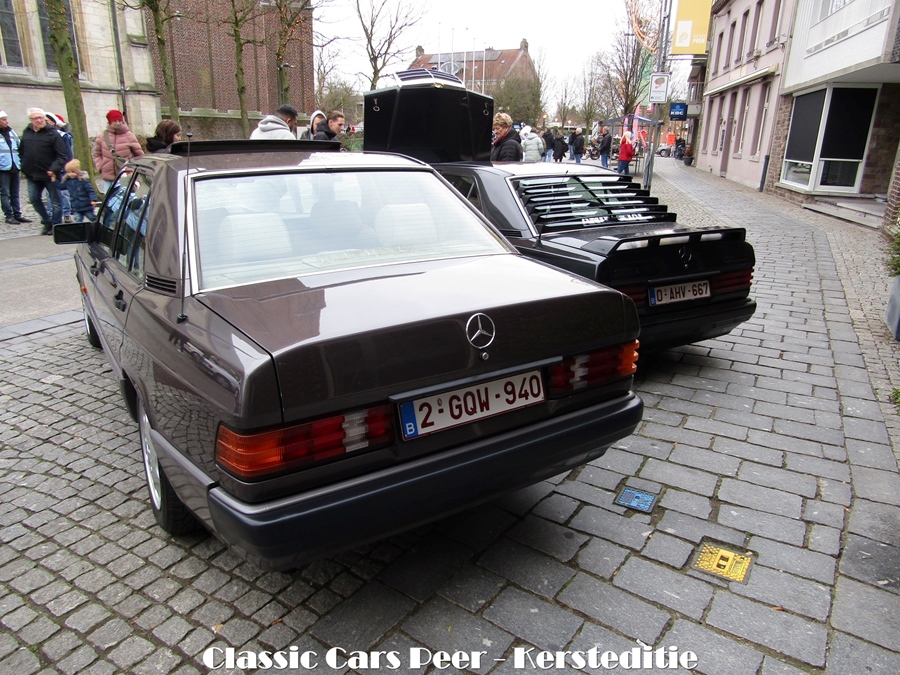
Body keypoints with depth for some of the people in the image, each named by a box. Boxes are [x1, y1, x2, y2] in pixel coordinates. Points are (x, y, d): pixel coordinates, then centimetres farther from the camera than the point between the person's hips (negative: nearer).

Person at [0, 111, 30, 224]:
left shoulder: (12, 132, 14)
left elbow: (19, 148, 19)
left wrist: (21, 163, 11)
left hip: (15, 167, 5)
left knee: (15, 193, 11)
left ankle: (17, 214, 15)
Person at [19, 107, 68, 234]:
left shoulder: (52, 134, -8)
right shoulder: (26, 133, 8)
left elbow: (61, 156, -12)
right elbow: (21, 151, 19)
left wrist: (54, 169, -22)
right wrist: (24, 166, 8)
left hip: (49, 175, -6)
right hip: (32, 176, 6)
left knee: (55, 202, 2)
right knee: (34, 199, 10)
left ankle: (56, 226, 12)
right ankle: (47, 221, 24)